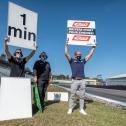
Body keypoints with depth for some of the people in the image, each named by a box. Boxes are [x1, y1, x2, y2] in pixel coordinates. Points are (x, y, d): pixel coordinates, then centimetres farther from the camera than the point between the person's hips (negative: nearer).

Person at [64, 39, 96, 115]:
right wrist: (66, 45, 1)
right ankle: (70, 109, 12)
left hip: (82, 81, 4)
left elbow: (90, 54, 22)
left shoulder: (83, 61, 18)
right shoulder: (72, 60, 9)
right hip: (75, 81, -3)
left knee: (82, 96, 7)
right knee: (72, 95, 2)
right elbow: (66, 53, 0)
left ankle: (81, 109, 16)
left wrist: (93, 47, 23)